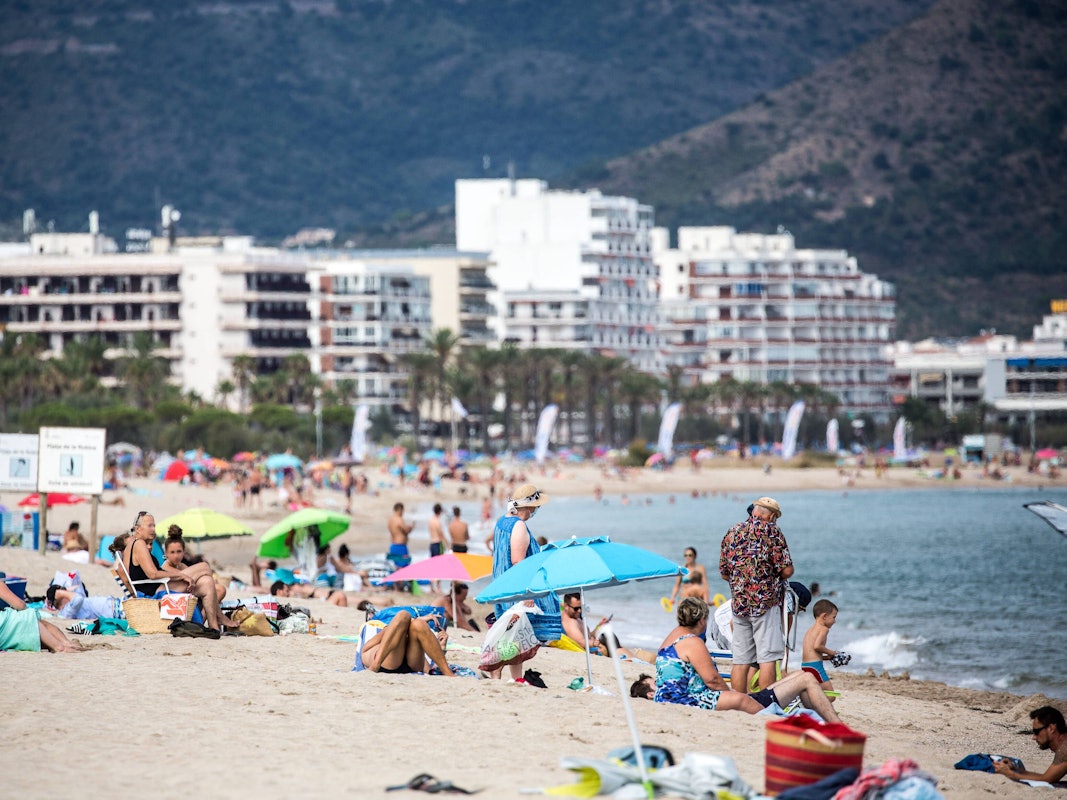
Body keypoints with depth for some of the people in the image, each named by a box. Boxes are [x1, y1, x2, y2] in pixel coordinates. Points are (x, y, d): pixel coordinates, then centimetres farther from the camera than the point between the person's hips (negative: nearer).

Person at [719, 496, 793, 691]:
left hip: (738, 603, 5)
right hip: (766, 602, -5)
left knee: (740, 661, 7)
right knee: (767, 659, -4)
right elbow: (787, 570, -8)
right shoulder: (770, 531, -4)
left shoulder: (732, 533, 12)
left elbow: (724, 573, 16)